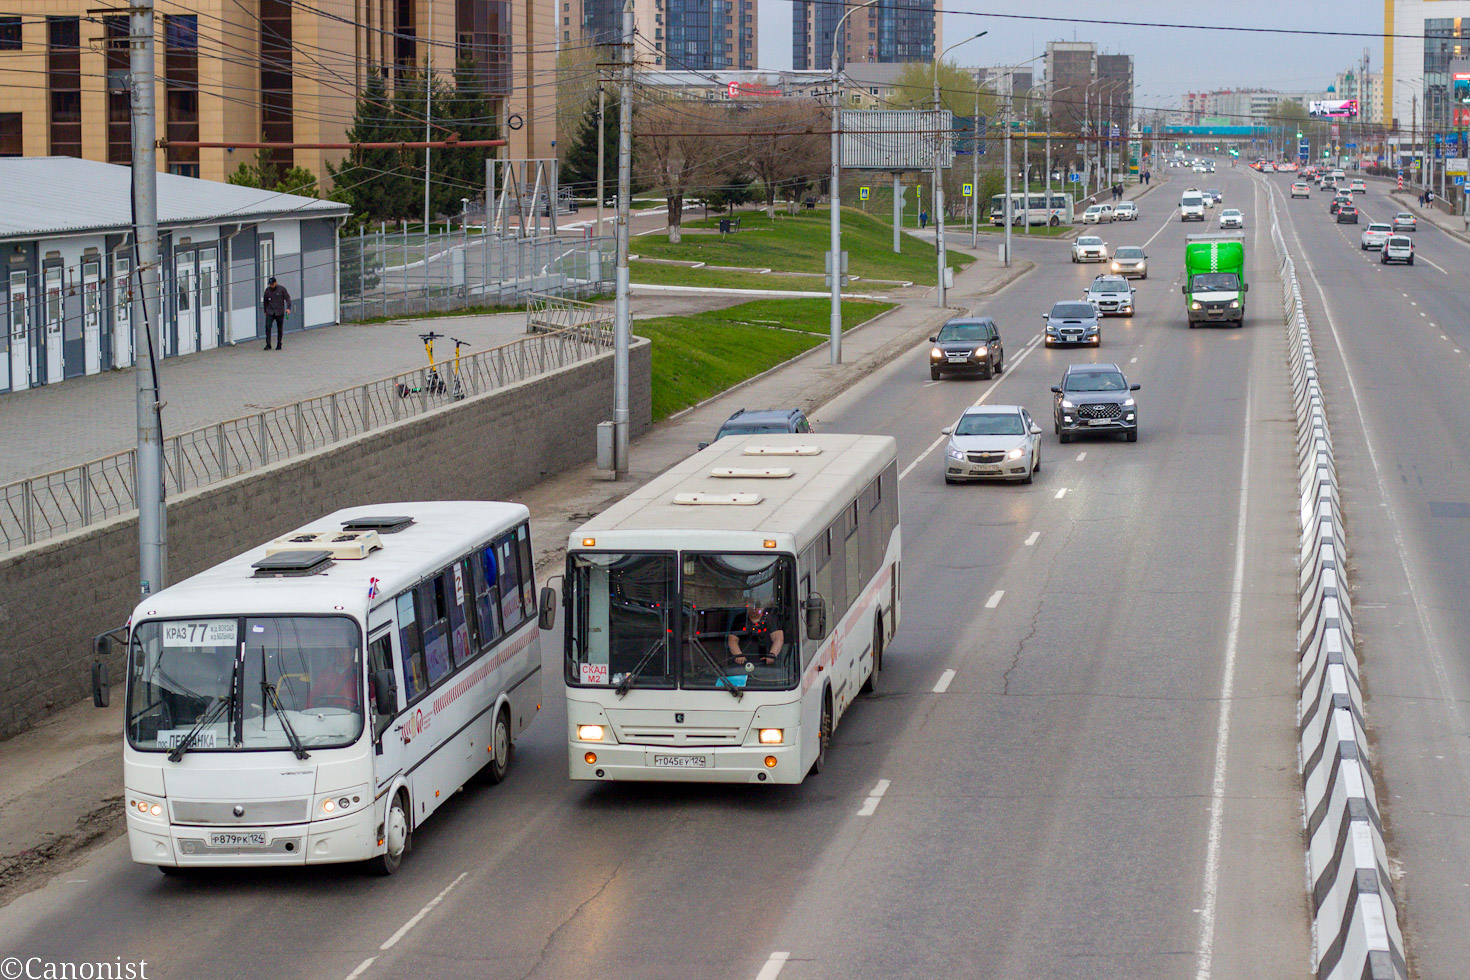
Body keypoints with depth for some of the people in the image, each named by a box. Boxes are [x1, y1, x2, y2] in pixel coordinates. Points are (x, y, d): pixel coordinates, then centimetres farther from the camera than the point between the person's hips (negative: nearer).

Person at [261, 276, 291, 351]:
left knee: (280, 329, 4)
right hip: (270, 312, 1)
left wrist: (288, 308, -14)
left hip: (279, 312, -1)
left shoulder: (282, 289, -4)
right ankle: (268, 345, -10)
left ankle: (279, 345, 16)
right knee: (268, 327, -13)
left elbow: (287, 298, -2)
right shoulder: (267, 290, 4)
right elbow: (265, 301, 15)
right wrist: (265, 311, 19)